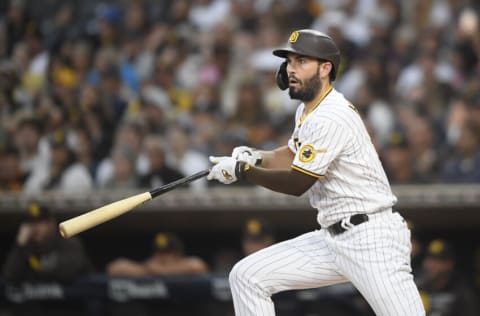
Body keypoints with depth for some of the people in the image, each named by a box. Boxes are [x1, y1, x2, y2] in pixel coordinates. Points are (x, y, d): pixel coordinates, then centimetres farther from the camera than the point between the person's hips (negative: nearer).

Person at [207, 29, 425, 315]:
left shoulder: (331, 119, -18)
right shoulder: (309, 109, 12)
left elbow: (296, 184, -14)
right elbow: (293, 154, 29)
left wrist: (242, 170, -2)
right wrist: (254, 157, 8)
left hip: (372, 239, -10)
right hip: (332, 238, 10)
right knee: (247, 277, 5)